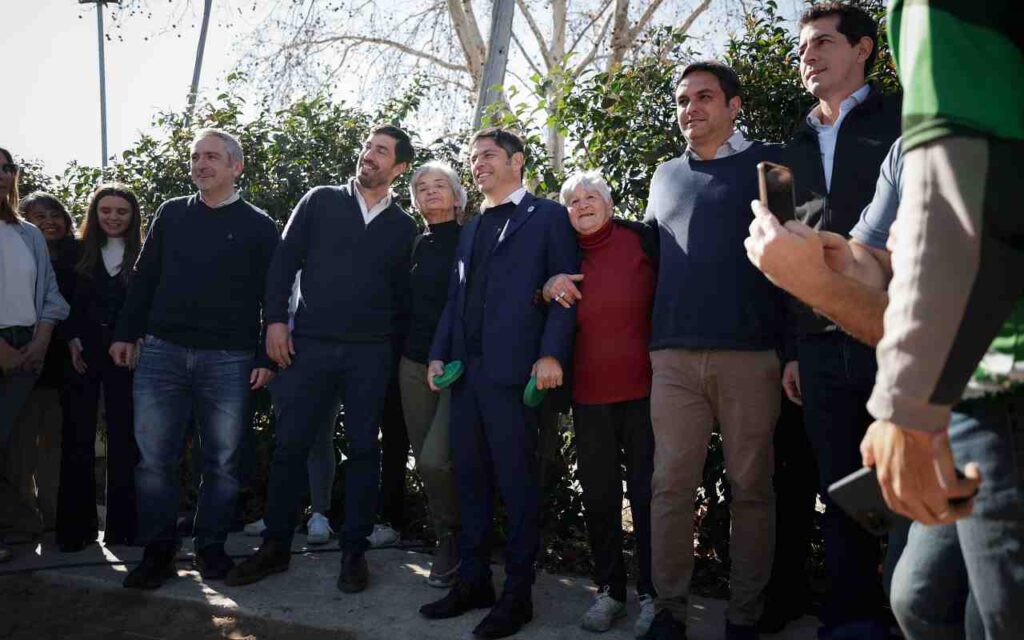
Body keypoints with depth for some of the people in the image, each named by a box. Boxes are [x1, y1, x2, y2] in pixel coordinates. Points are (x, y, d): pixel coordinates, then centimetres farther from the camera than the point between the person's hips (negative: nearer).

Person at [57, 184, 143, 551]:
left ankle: (121, 525, 8)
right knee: (77, 440, 1)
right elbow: (62, 301, 7)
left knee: (123, 440, 1)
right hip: (83, 354, 1)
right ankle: (75, 527, 7)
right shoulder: (78, 253, 10)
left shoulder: (142, 257, 5)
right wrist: (72, 341, -5)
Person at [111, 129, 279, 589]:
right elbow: (143, 278, 15)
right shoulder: (170, 214, 13)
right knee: (155, 458, 2)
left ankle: (210, 546, 19)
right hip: (161, 352, 2)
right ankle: (158, 549, 14)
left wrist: (265, 357, -4)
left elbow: (271, 295, 2)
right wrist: (126, 333, 7)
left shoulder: (258, 226, 5)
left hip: (228, 360, -2)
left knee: (222, 460, 4)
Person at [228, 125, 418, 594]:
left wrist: (394, 339, 3)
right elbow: (284, 261, 3)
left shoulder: (404, 226, 9)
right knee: (289, 445, 3)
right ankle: (276, 546, 16)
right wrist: (276, 319, -6)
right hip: (309, 343, 0)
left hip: (370, 353, 1)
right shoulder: (320, 201, 6)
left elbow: (401, 293, 12)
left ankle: (354, 551, 16)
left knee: (363, 449, 5)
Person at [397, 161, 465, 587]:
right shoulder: (416, 245, 13)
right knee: (424, 461, 7)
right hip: (415, 364, 5)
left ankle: (451, 539, 9)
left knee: (435, 459, -16)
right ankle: (447, 542, 23)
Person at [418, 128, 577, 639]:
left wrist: (552, 353, -16)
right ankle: (473, 581, 20)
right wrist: (439, 354, 11)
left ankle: (517, 592, 7)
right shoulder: (472, 228, 23)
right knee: (470, 477, 9)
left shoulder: (547, 216, 3)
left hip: (512, 368, -7)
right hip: (466, 368, 7)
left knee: (516, 480, -2)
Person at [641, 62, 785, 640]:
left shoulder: (769, 164, 6)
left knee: (752, 487, 3)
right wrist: (651, 339, 15)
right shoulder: (666, 176, 18)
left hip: (750, 354, -3)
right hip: (674, 356, 3)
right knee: (672, 484, 1)